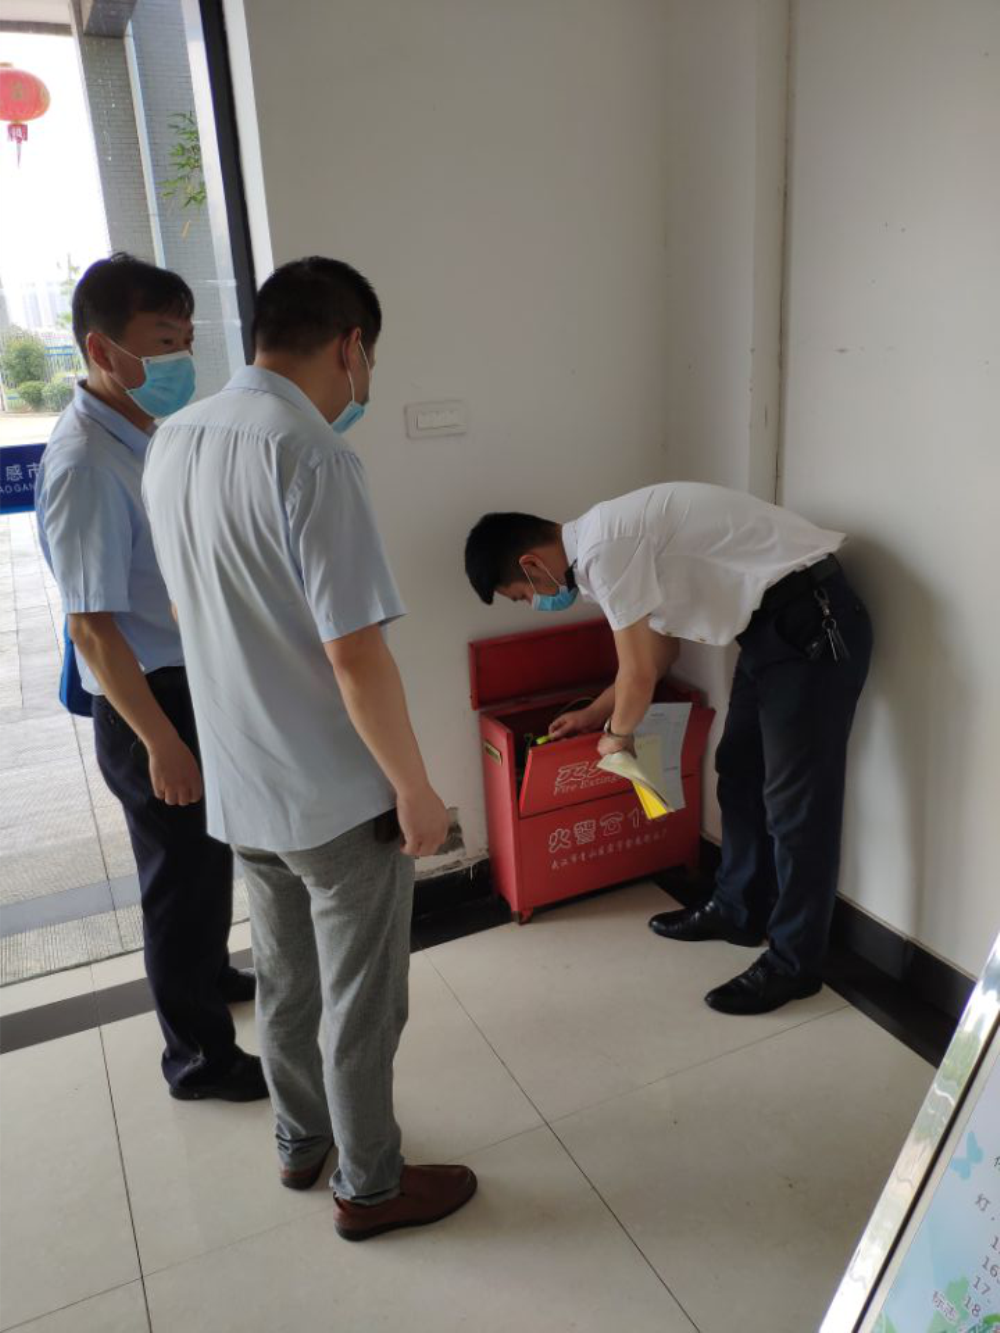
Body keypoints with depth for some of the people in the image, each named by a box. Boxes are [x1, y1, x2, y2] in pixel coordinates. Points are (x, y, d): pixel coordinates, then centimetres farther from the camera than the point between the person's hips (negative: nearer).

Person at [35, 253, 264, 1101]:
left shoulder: (148, 433, 5)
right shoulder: (85, 465, -23)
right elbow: (92, 627, -23)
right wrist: (161, 742, -22)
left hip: (196, 680, 9)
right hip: (147, 702, -8)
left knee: (209, 855, 24)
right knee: (184, 872, 5)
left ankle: (210, 971, 49)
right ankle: (201, 1058, 25)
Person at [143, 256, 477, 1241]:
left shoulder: (172, 445, 3)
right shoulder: (310, 455, -23)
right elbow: (355, 654, -25)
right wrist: (415, 789, -13)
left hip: (237, 786, 8)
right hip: (338, 796, -8)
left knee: (285, 978, 25)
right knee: (361, 1004, 13)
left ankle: (301, 1142, 46)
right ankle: (369, 1186, 33)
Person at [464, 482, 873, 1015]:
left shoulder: (603, 547, -19)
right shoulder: (607, 539, 12)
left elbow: (639, 676, -15)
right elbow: (657, 647, 24)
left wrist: (616, 735, 5)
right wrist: (594, 713, 31)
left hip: (813, 621, -10)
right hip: (775, 621, 10)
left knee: (796, 799, -2)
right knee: (739, 772, 18)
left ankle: (793, 963, 11)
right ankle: (738, 910, 34)